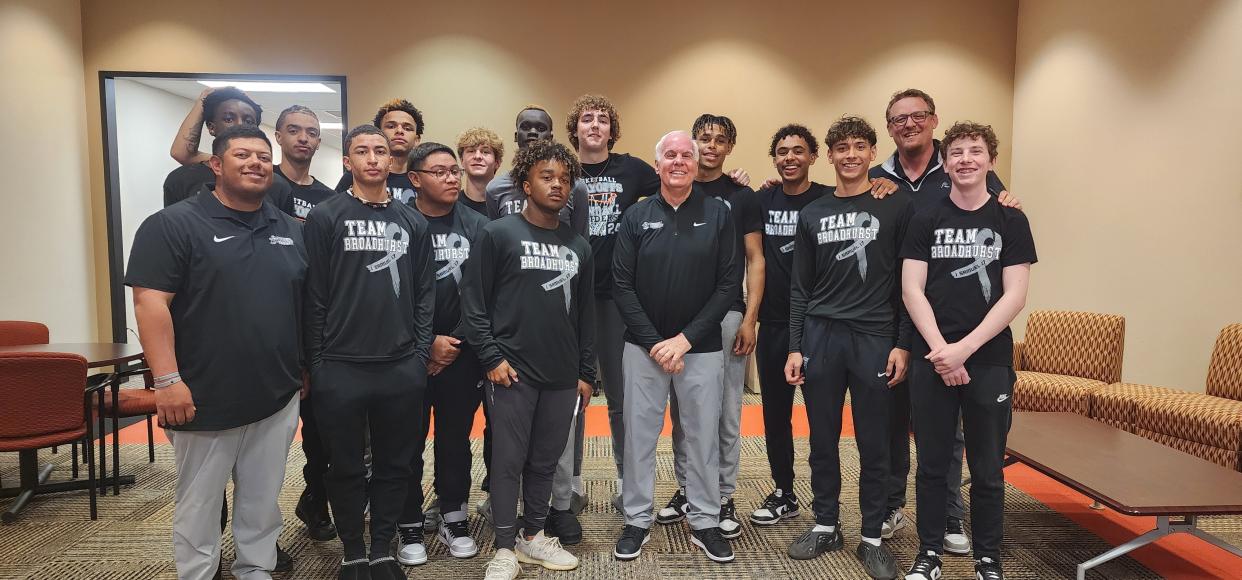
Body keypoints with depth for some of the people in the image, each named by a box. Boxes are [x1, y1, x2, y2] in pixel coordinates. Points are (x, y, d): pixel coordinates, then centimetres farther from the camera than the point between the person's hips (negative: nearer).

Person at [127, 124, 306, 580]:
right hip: (204, 400, -4)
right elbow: (150, 302, -14)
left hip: (278, 398, 5)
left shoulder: (291, 231, 10)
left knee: (263, 503, 15)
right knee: (199, 506, 9)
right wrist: (167, 380, -20)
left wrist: (306, 368, 12)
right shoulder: (174, 225, -6)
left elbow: (307, 304, 16)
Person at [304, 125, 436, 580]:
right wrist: (316, 362, -6)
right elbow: (315, 295, -3)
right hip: (341, 368, -2)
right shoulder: (325, 217, -1)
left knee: (394, 465, 11)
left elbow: (424, 293, 8)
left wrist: (421, 353, 1)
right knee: (346, 468, 10)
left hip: (402, 369, 3)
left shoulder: (413, 222, 9)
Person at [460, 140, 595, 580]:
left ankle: (533, 536, 29)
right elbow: (473, 302, -5)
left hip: (563, 376, 5)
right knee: (508, 462, 2)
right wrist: (492, 357, -13)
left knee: (546, 461, 13)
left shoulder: (578, 246, 13)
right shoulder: (498, 234, -2)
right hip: (512, 372, -4)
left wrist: (586, 373, 12)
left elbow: (584, 313, 14)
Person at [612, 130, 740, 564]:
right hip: (644, 346, 1)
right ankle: (637, 520, 24)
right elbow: (622, 286, -3)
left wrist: (685, 339, -12)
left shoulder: (718, 214, -1)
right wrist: (655, 342, -11)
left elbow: (729, 283, -5)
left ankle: (705, 522, 25)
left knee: (703, 436, 9)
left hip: (702, 348, 0)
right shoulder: (636, 216, 1)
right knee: (639, 435, 8)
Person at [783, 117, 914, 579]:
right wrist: (795, 347, 4)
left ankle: (872, 537, 20)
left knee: (873, 446, 5)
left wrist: (903, 344, -7)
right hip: (820, 337, 3)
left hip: (875, 338, -2)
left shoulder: (898, 207, 1)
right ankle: (826, 526, 26)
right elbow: (800, 289, 10)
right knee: (823, 442, 10)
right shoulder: (812, 214, 10)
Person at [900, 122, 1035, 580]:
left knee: (988, 470, 8)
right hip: (931, 358, 1)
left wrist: (965, 348, -13)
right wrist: (939, 349, -13)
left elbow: (1014, 296, -4)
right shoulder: (926, 220, 5)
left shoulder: (1010, 221, 4)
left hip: (989, 360, 0)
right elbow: (912, 290, -1)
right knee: (931, 465, 8)